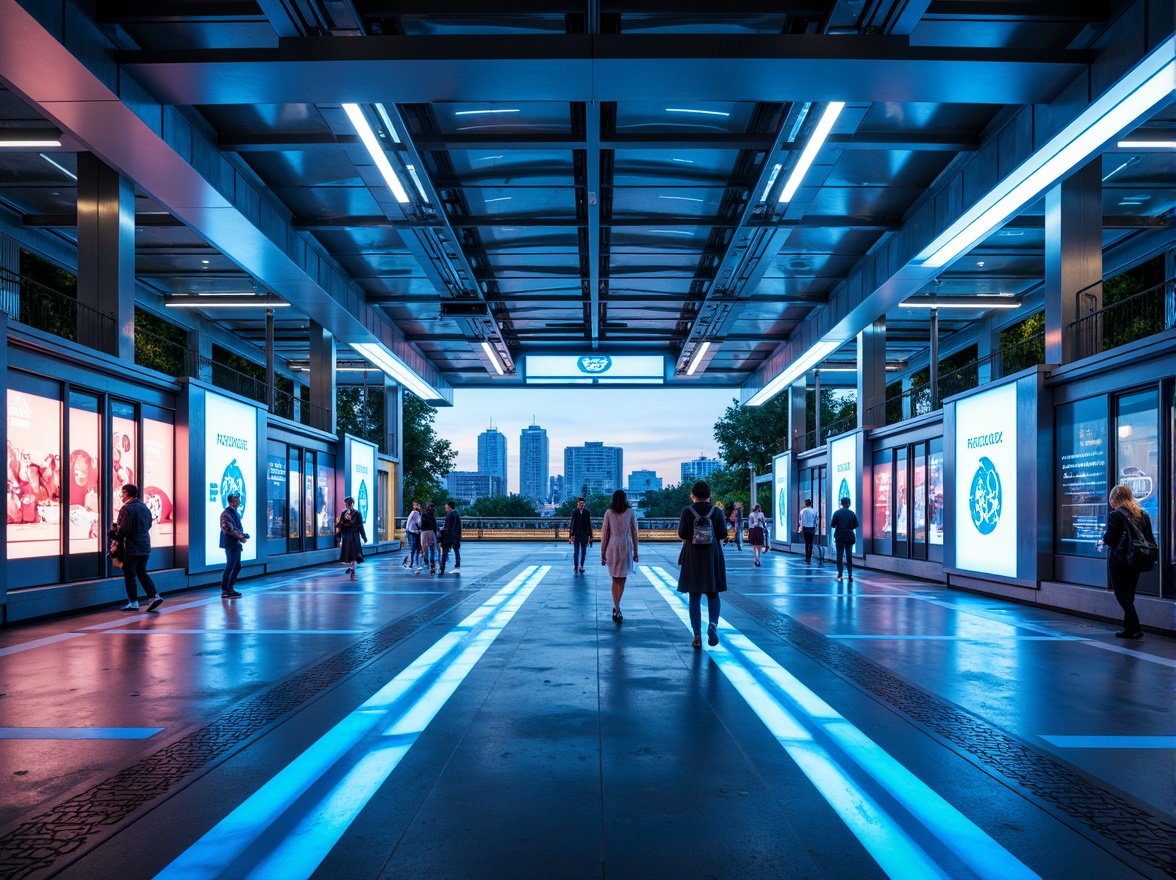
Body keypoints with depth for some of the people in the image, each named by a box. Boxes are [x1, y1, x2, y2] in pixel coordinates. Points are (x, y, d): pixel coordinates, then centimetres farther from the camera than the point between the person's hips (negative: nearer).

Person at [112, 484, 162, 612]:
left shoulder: (126, 508, -15)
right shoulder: (144, 507, 11)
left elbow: (123, 529, -21)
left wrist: (114, 533, -3)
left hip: (131, 547, -8)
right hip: (145, 546, 8)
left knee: (129, 575, 3)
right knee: (142, 573, 15)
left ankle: (133, 602, 6)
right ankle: (154, 596, 4)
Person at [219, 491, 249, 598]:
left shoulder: (235, 512, 15)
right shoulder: (226, 514, -12)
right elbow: (230, 529, -19)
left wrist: (243, 536, 4)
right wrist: (241, 537, -16)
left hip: (236, 543, 9)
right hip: (230, 544, -9)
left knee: (237, 566, 12)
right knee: (230, 567, -6)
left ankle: (230, 588, 21)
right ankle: (224, 591, 0)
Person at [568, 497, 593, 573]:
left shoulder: (587, 513, 2)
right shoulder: (574, 512, -3)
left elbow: (589, 524, 3)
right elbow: (572, 524, -4)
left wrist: (589, 535, 1)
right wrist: (571, 535, -8)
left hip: (584, 535, 2)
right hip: (576, 535, -2)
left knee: (583, 552, 7)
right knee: (576, 551, 1)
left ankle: (581, 566, 16)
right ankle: (575, 565, 9)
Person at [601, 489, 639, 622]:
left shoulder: (609, 512, 1)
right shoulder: (630, 512, 1)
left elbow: (604, 533, 0)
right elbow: (634, 533, 1)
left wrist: (603, 553, 6)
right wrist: (635, 551, 9)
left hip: (612, 546, 1)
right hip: (626, 546, -1)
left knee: (615, 579, 14)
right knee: (622, 579, 9)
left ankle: (616, 609, 9)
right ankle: (617, 608, -5)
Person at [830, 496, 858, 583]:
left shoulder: (837, 513, -8)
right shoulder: (852, 513, -3)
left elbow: (832, 525, -9)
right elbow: (856, 525, 1)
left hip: (840, 537, -1)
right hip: (849, 537, 1)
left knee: (839, 555, 5)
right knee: (849, 556, 6)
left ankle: (840, 575, 1)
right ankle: (850, 575, -1)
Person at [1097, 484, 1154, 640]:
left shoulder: (1115, 515, -13)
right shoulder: (1143, 514, 6)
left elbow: (1109, 538, -14)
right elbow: (1150, 539, 6)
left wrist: (1102, 541, 7)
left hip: (1119, 560, -7)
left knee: (1122, 595, -1)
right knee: (1129, 595, 15)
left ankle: (1135, 628, -10)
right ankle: (1128, 628, 20)